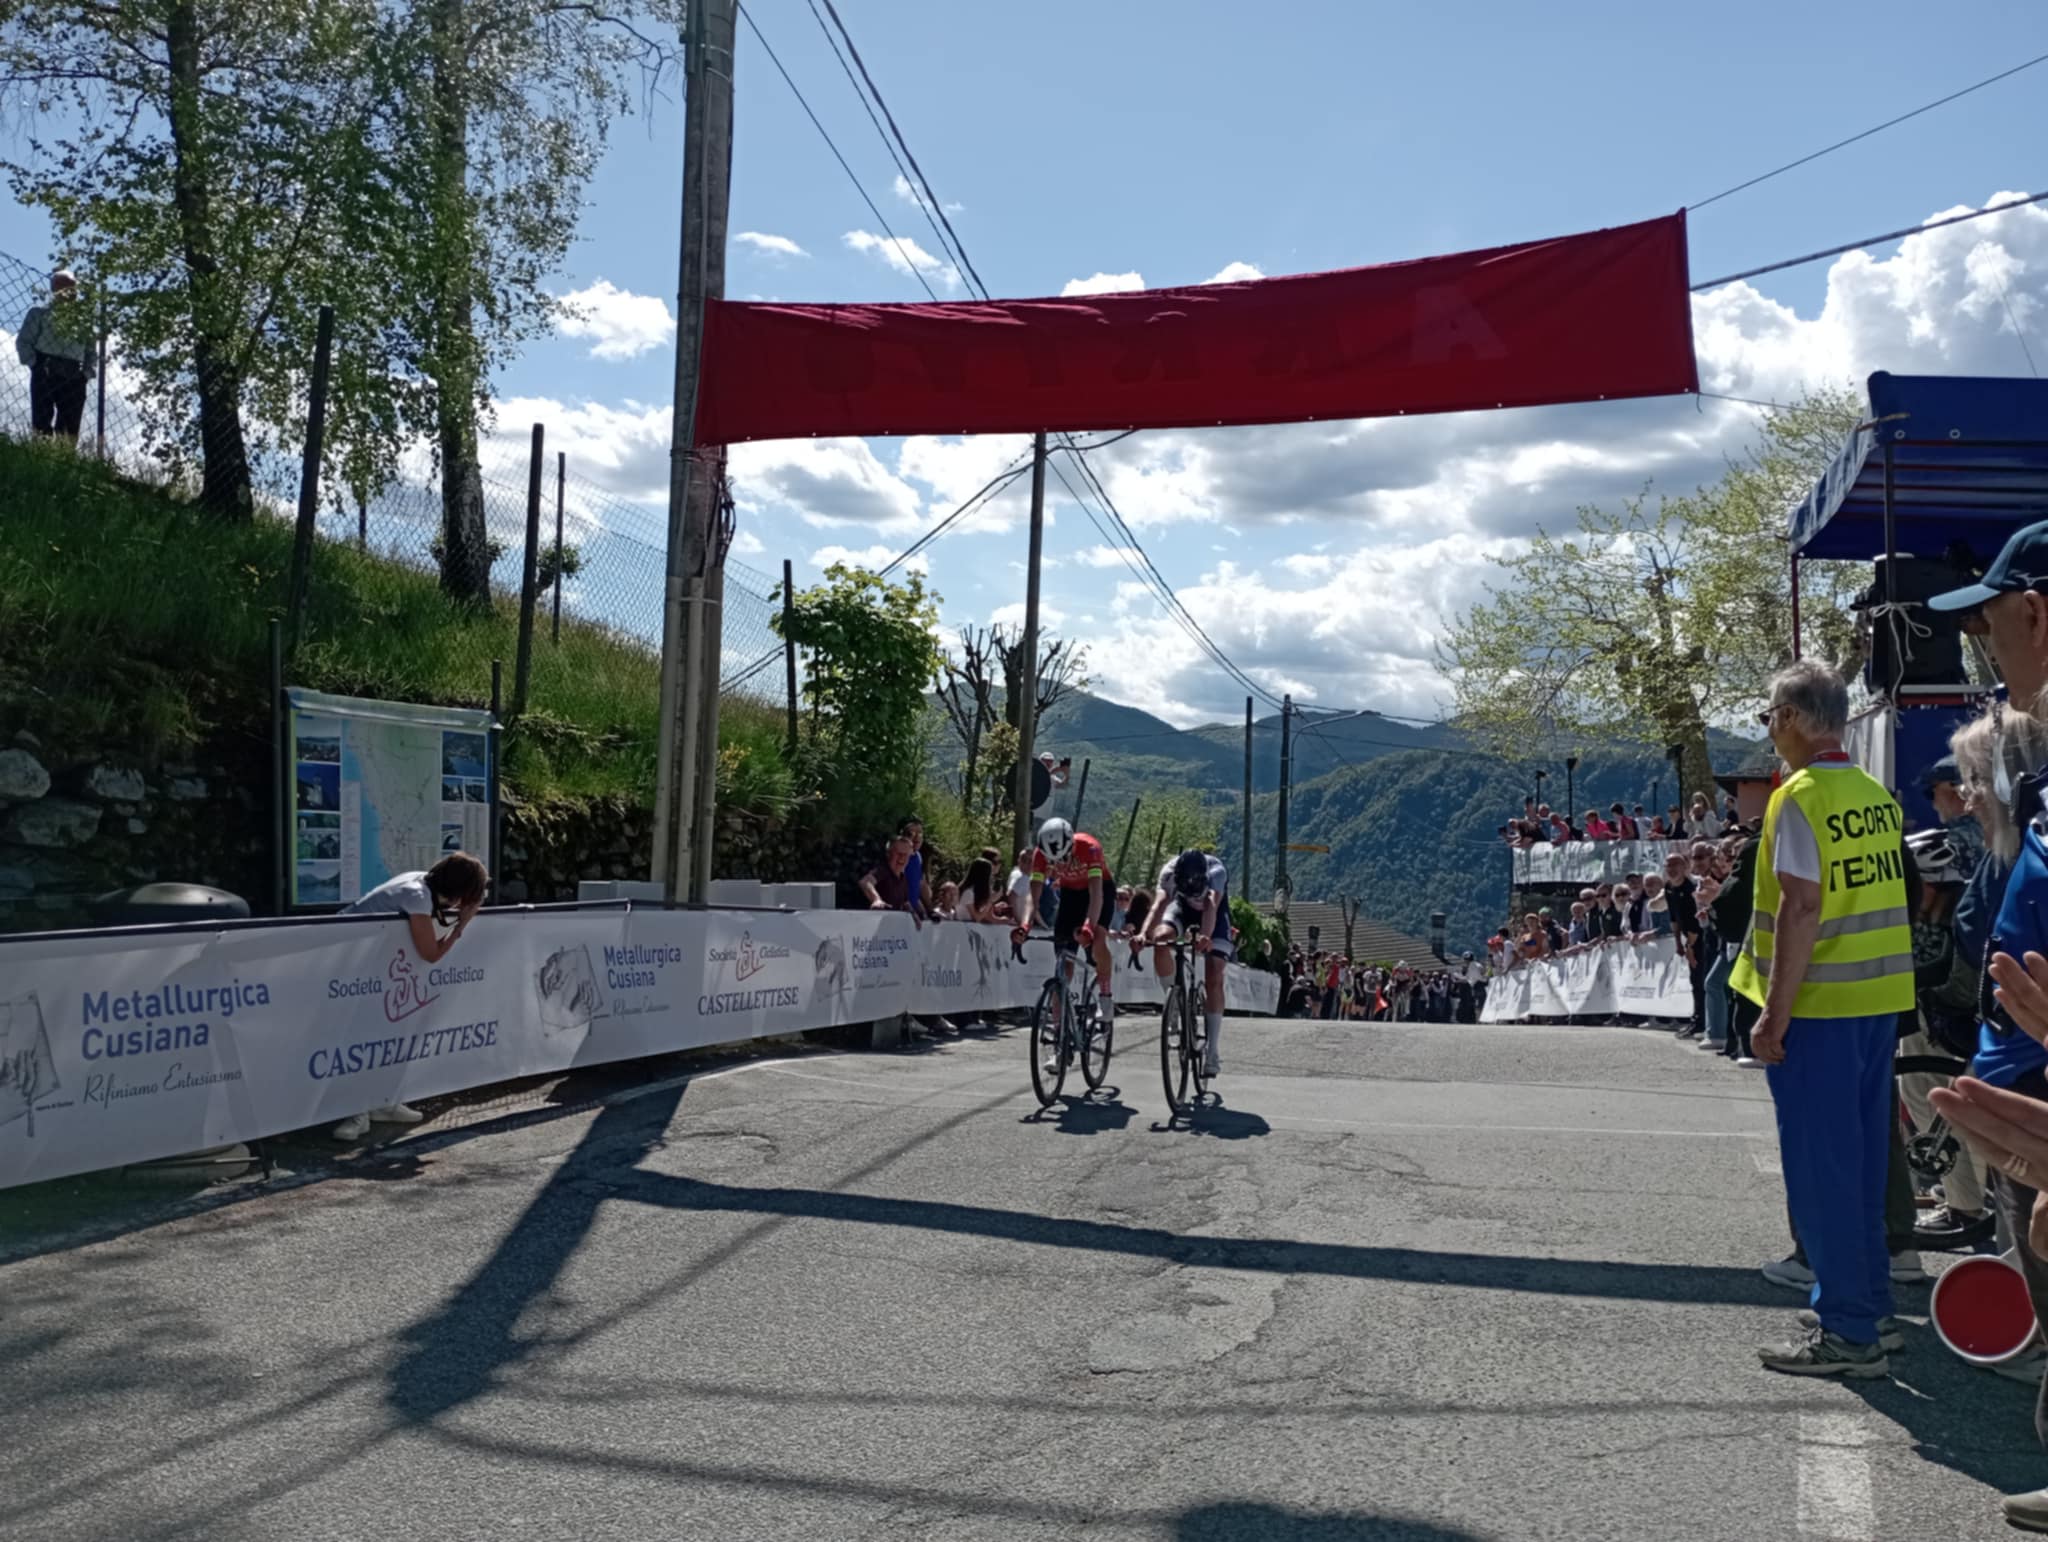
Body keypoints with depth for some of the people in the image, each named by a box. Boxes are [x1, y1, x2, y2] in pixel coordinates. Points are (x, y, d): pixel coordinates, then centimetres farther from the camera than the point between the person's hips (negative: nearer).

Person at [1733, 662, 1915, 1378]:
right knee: (1863, 1157, 18)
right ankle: (1870, 1302, 29)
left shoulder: (1800, 797, -15)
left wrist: (1773, 1014, -17)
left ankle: (1846, 1333, 6)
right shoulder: (1877, 795, 10)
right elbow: (1881, 895, 14)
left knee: (1820, 1165, 0)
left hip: (1819, 1003, -8)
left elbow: (1801, 907, -20)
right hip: (1881, 998, 8)